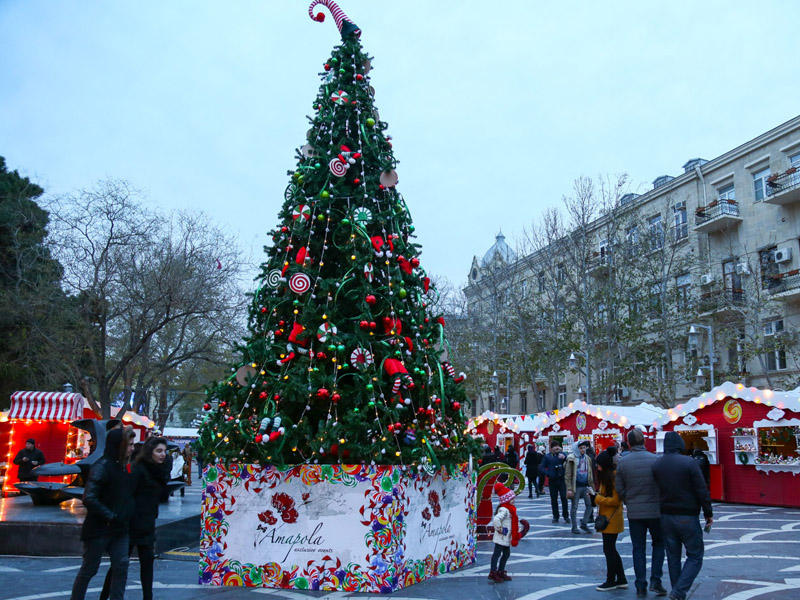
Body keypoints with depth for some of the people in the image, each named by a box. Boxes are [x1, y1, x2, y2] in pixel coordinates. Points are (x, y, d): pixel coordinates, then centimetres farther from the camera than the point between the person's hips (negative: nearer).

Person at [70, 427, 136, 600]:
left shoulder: (122, 466, 8)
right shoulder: (102, 466, -18)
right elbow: (89, 499, -24)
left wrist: (125, 517, 7)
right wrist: (110, 516, -21)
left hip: (119, 529, 7)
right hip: (99, 529, -7)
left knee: (121, 565, 4)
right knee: (89, 568, 8)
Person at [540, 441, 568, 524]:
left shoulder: (562, 454, 5)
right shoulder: (547, 456, 7)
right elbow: (541, 467, 5)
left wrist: (564, 458, -25)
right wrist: (548, 473, -9)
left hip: (562, 479, -1)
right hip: (552, 480, 1)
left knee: (564, 498, -6)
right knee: (554, 499, 6)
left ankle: (565, 516, 5)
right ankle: (555, 516, 16)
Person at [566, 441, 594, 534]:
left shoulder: (587, 458, 11)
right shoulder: (572, 459, -7)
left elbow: (590, 473, 17)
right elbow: (568, 475, -9)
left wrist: (591, 486, 10)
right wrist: (569, 489, -14)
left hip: (585, 486, 5)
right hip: (576, 486, -5)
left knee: (589, 505, 1)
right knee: (574, 507, 3)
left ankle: (584, 523, 17)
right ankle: (574, 527, 13)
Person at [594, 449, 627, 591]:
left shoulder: (614, 477, -19)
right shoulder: (606, 476, 12)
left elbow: (615, 501, -21)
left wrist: (598, 498, -16)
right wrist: (597, 495, 4)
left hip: (611, 519, -10)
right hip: (607, 518, 10)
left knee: (609, 550, 0)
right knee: (611, 550, 16)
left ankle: (611, 581, 11)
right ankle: (621, 579, 24)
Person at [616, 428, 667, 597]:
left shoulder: (622, 462, -5)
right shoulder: (655, 459, -8)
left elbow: (619, 489, -3)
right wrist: (660, 503, 12)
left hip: (634, 512, 1)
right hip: (655, 510, -1)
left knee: (638, 548, 10)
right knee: (659, 543, 18)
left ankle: (641, 587, 11)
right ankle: (655, 581, 8)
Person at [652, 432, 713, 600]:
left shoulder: (656, 465, 1)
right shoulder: (689, 463, -13)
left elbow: (657, 491, 5)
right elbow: (702, 491, -11)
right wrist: (708, 513, -1)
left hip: (666, 516, 5)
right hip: (687, 517, -4)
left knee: (673, 557, 14)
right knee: (695, 557, 6)